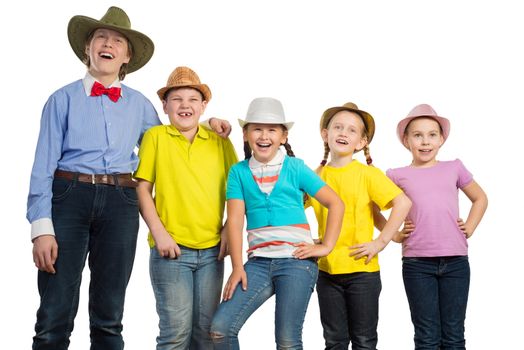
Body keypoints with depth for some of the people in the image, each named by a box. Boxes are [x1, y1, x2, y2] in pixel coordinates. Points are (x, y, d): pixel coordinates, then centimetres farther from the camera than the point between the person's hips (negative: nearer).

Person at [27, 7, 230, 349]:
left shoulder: (139, 104, 14)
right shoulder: (63, 99, 5)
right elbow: (44, 164, -1)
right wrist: (42, 227, -10)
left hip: (119, 204, 3)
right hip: (68, 197, -2)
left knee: (109, 317, 9)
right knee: (54, 318, -3)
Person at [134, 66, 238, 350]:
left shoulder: (220, 142, 9)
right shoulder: (155, 136, 3)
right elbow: (142, 189, 1)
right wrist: (158, 233, -9)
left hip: (211, 250, 3)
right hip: (170, 249, -2)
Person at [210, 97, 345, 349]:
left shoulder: (295, 168, 4)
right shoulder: (239, 172, 8)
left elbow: (335, 204, 5)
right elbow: (235, 219, 1)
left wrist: (326, 246, -2)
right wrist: (237, 267, -7)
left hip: (297, 260, -2)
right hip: (258, 261, 2)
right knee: (221, 327, -9)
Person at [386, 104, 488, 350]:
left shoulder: (454, 168, 10)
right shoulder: (398, 175, 5)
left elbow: (480, 199, 23)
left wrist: (470, 227, 9)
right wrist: (394, 233, 0)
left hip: (456, 261, 2)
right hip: (417, 263, -1)